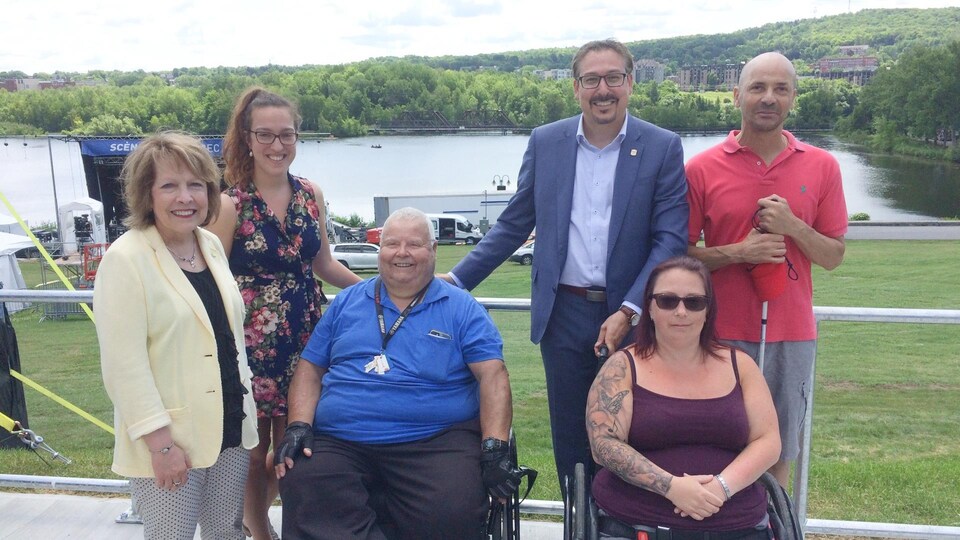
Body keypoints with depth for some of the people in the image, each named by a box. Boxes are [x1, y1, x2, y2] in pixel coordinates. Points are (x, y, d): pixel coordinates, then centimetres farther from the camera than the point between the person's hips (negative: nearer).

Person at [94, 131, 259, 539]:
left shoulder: (212, 245, 6)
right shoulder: (126, 259, -14)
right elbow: (124, 364, -18)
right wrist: (160, 442, -19)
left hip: (231, 429, 6)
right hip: (168, 442, -6)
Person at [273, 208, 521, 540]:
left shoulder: (462, 309, 7)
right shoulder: (346, 303, 17)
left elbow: (492, 375, -1)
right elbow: (310, 368, 17)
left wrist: (495, 447, -14)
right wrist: (298, 426, 0)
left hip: (436, 441, -1)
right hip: (337, 441, 2)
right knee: (305, 505, -27)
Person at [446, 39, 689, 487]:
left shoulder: (662, 148, -2)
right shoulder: (545, 142, 4)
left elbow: (671, 239, -7)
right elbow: (513, 225, 9)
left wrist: (628, 312, -17)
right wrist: (457, 279, 3)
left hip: (629, 316, -2)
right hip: (563, 313, 2)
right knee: (570, 437, 12)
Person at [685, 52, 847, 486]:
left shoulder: (821, 167, 4)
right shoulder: (702, 169, -3)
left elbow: (833, 257, 6)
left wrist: (792, 226, -13)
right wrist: (738, 252, -15)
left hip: (792, 334, 2)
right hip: (723, 333, -2)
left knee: (779, 451, 13)